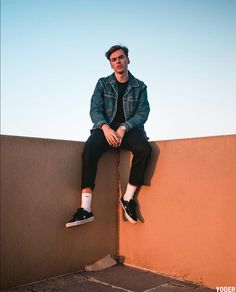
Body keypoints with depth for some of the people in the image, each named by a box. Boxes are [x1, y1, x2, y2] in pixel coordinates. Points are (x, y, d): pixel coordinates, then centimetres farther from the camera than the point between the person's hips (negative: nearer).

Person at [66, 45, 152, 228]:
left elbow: (143, 113, 0)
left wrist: (123, 128, -18)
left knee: (145, 149, -33)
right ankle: (86, 208, -34)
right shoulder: (103, 84, 13)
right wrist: (105, 127, -21)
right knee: (89, 149, -33)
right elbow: (95, 110, 1)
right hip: (106, 127, 0)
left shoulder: (139, 87, 12)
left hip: (130, 129, 0)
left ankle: (128, 198, -19)